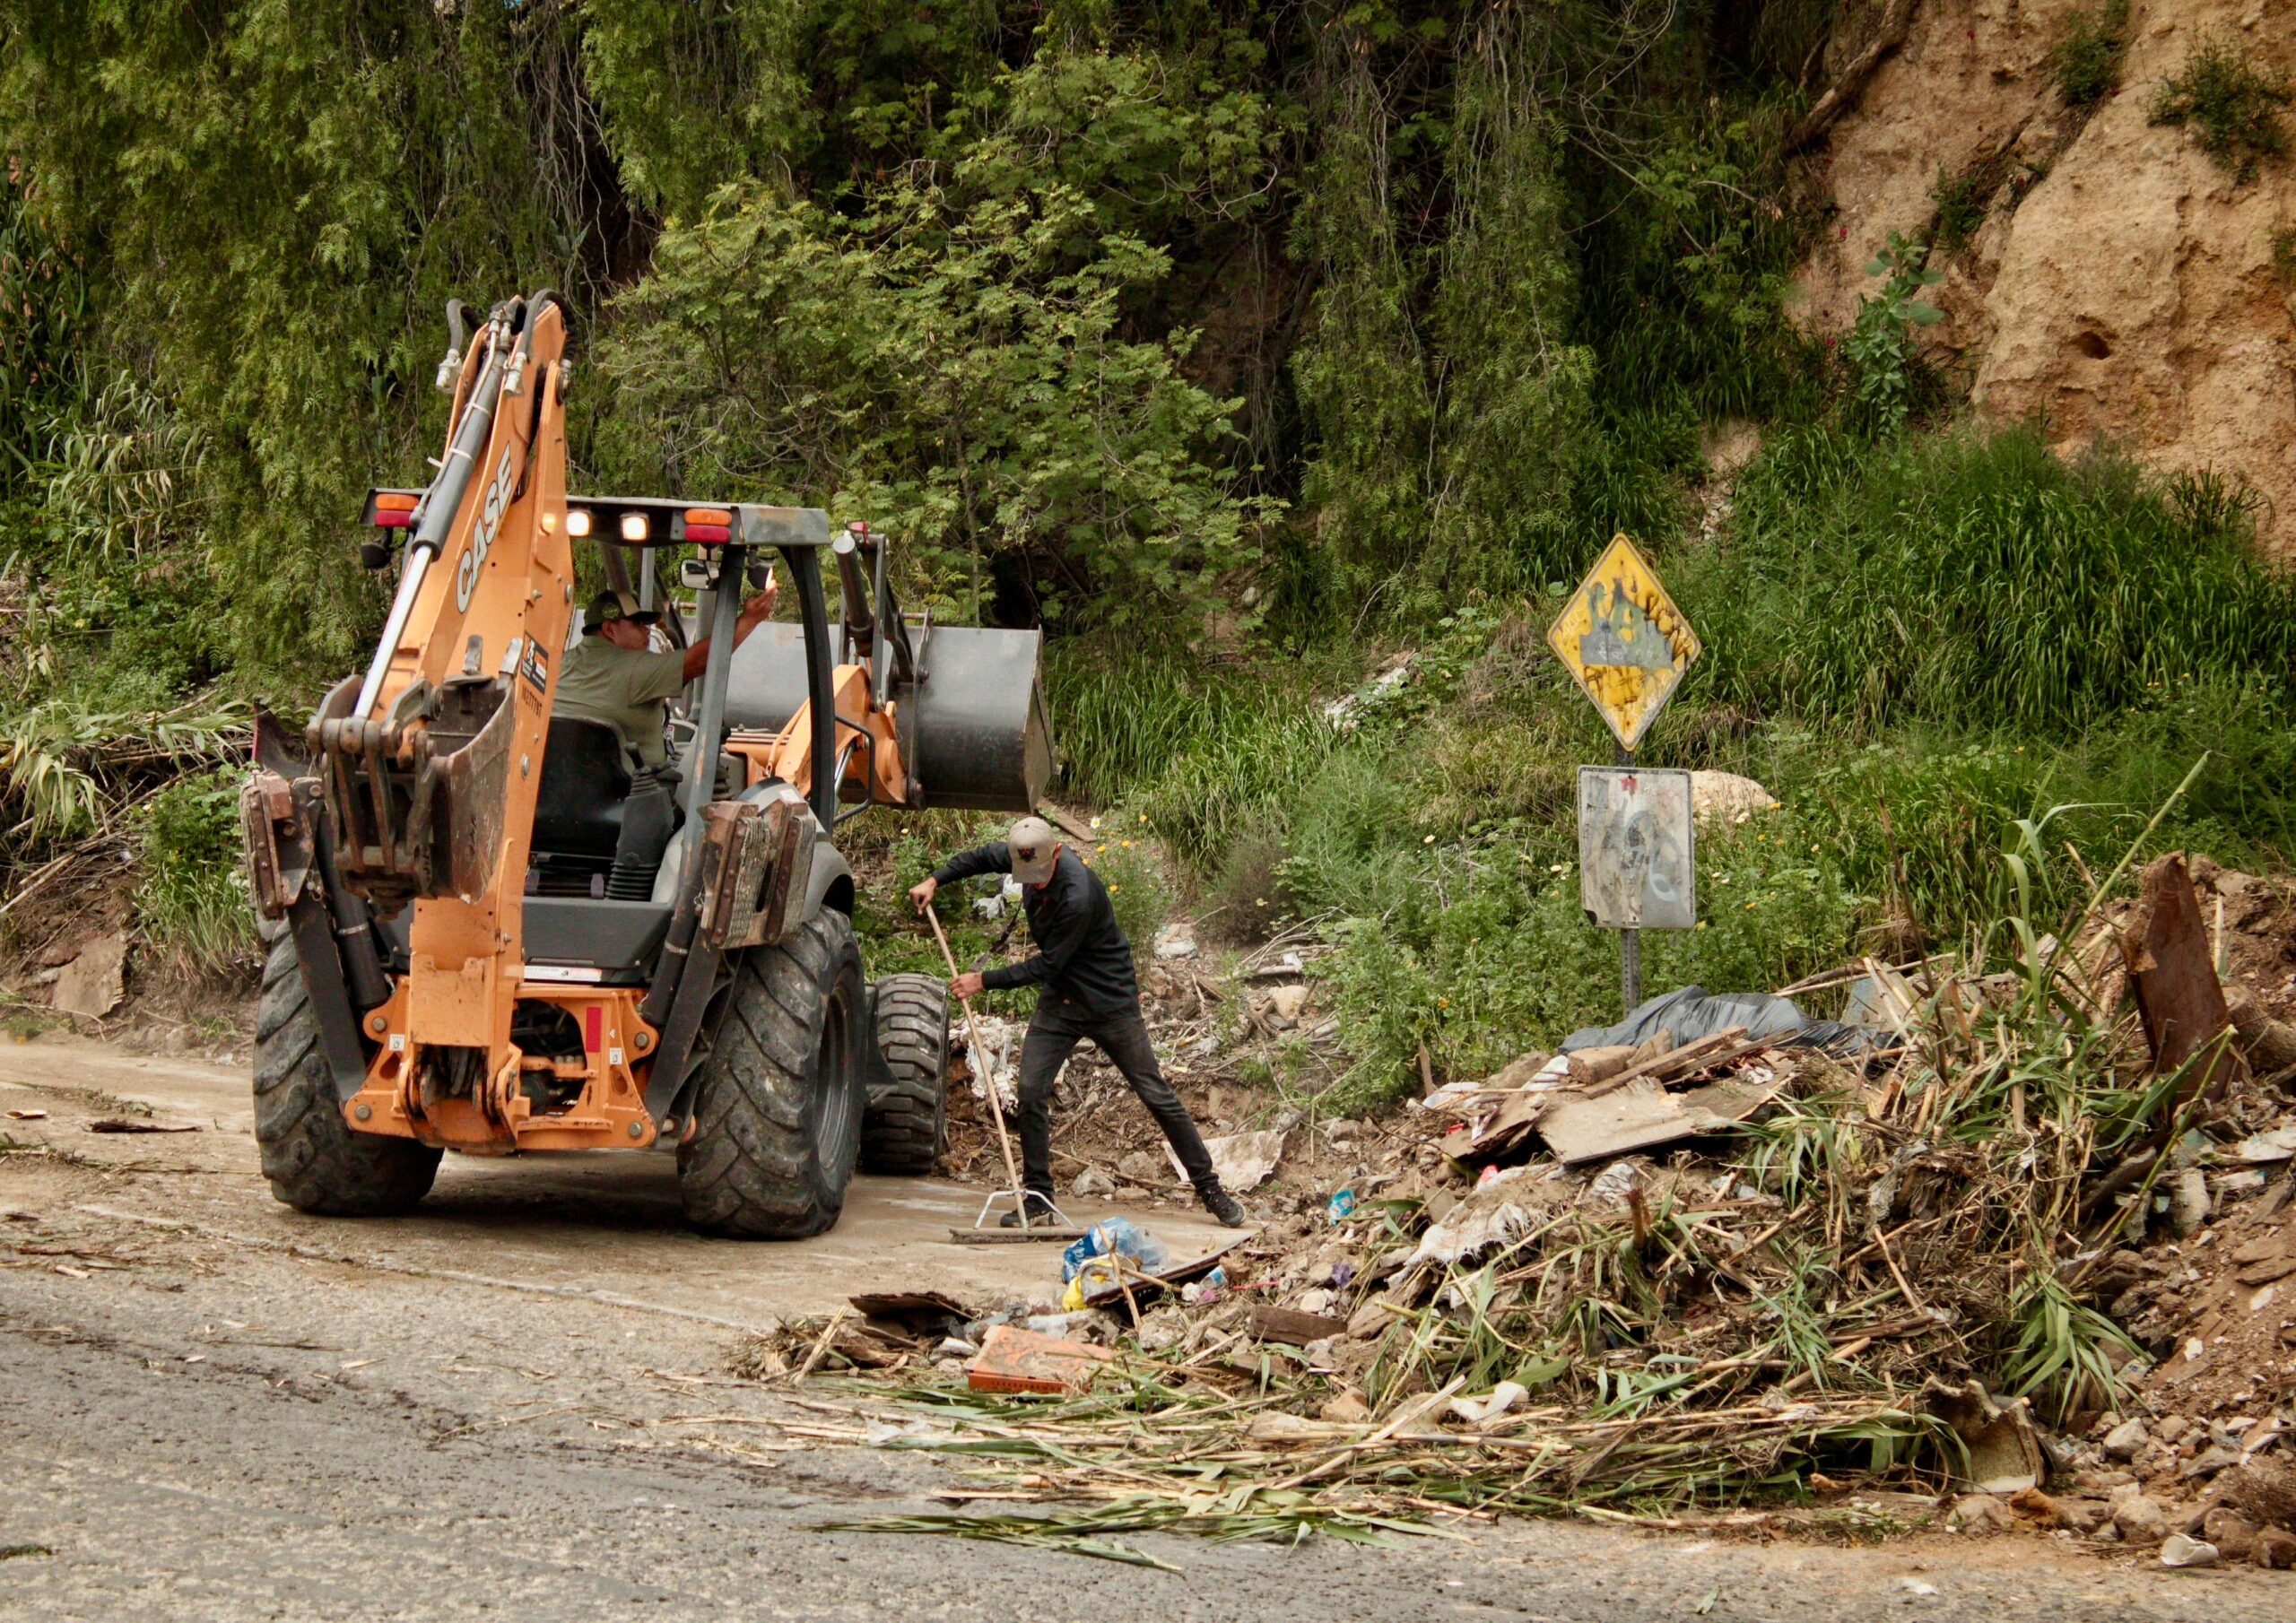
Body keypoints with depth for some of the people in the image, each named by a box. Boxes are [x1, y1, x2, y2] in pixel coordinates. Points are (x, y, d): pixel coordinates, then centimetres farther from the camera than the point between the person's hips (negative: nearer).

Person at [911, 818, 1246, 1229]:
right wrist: (935, 880, 6)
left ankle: (1209, 1189, 9)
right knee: (1031, 1091, -7)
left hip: (1110, 1001, -7)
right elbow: (984, 856, 15)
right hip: (1060, 1001, 7)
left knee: (1157, 1095, -1)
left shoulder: (1078, 897, -32)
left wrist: (984, 982, -18)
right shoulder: (1028, 856, -9)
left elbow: (1047, 965, -24)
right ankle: (1038, 1197, 2)